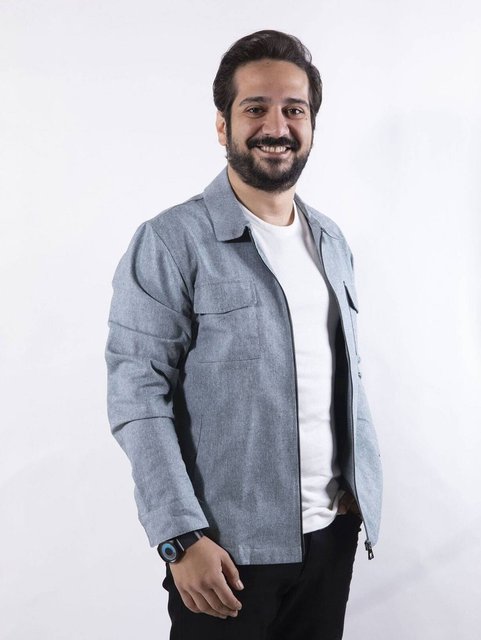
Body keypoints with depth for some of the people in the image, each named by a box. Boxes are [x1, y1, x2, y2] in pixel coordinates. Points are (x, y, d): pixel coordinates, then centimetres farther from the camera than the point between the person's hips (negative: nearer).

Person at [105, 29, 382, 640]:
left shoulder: (332, 242, 9)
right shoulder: (169, 245, -12)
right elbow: (137, 399, -15)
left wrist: (362, 486, 9)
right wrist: (182, 539, -20)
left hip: (334, 531, 6)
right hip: (229, 549, -5)